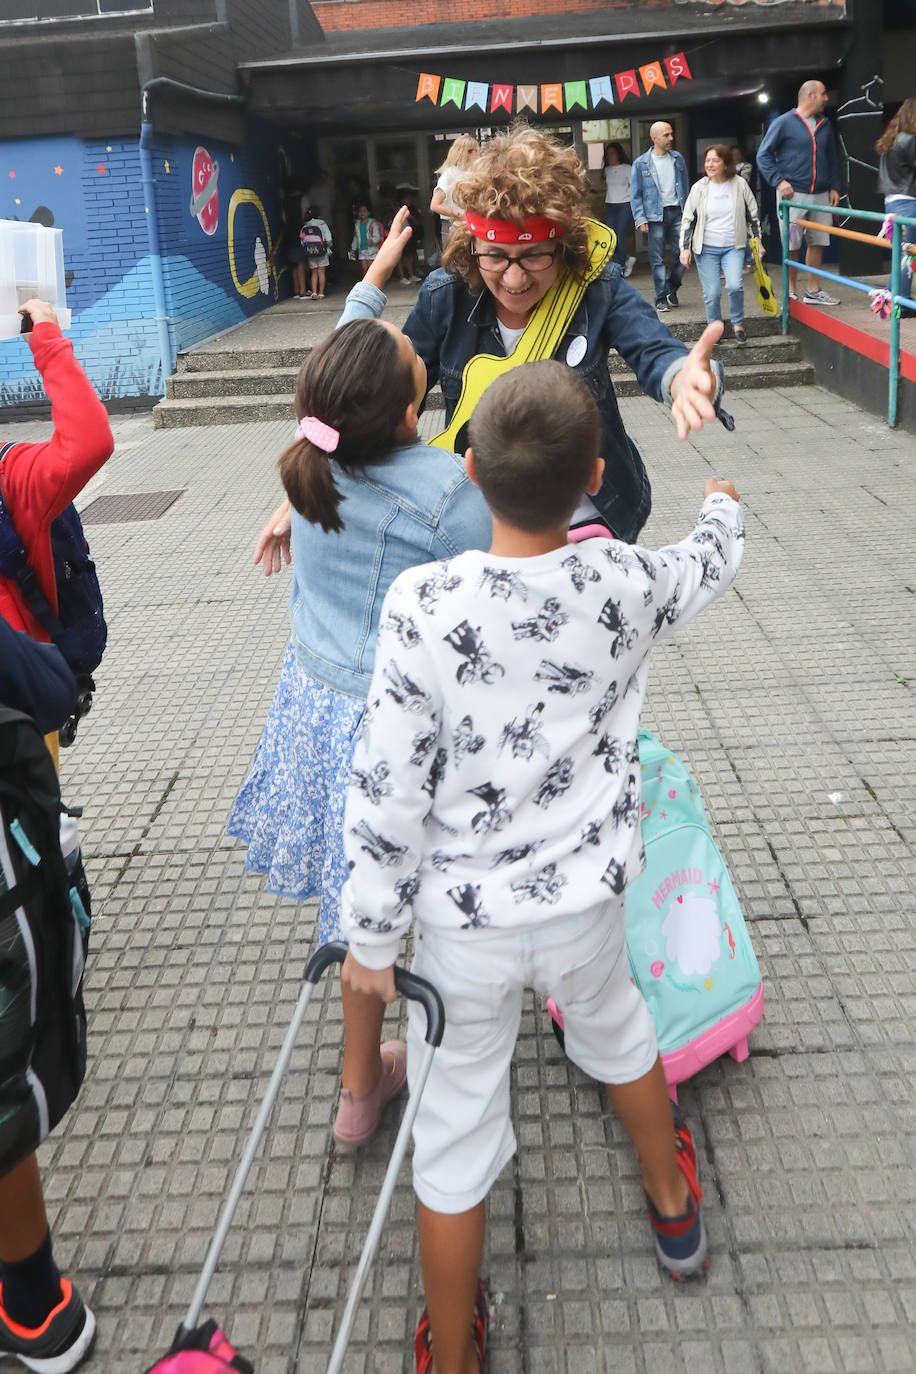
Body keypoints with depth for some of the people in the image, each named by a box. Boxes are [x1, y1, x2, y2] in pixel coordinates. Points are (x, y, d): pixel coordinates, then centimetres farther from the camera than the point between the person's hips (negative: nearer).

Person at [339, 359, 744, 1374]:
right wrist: (723, 505, 35)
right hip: (586, 900, 3)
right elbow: (710, 562, 11)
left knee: (454, 1135, 14)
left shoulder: (422, 605, -23)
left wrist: (370, 939, -4)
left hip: (463, 921, -3)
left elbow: (387, 794, -18)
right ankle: (673, 1206, 60)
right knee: (614, 1030, 33)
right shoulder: (626, 584, -13)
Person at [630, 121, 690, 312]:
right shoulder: (641, 164, -1)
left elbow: (685, 187, 16)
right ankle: (661, 298, 7)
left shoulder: (678, 159, 10)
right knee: (657, 259, -1)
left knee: (682, 253, -1)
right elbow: (635, 194, 0)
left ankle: (672, 288, 20)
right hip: (655, 216, -3)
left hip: (677, 212, 3)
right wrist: (640, 220, -9)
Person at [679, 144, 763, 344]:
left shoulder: (740, 184, 1)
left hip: (733, 247, 0)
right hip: (706, 248, 0)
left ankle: (738, 323, 4)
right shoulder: (699, 188, 1)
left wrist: (757, 241, 11)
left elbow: (753, 214, 11)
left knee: (734, 285, -20)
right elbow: (688, 219, 4)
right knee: (712, 293, -4)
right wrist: (685, 248, -3)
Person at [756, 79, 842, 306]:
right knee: (791, 245, -2)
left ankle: (814, 291, 13)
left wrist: (834, 187, 11)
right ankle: (791, 292, 7)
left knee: (817, 242, 6)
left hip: (820, 195, 5)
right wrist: (779, 181, -14)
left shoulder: (825, 125, 15)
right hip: (793, 194, -5)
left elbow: (832, 159, 22)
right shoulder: (784, 123, -2)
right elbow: (763, 155, -4)